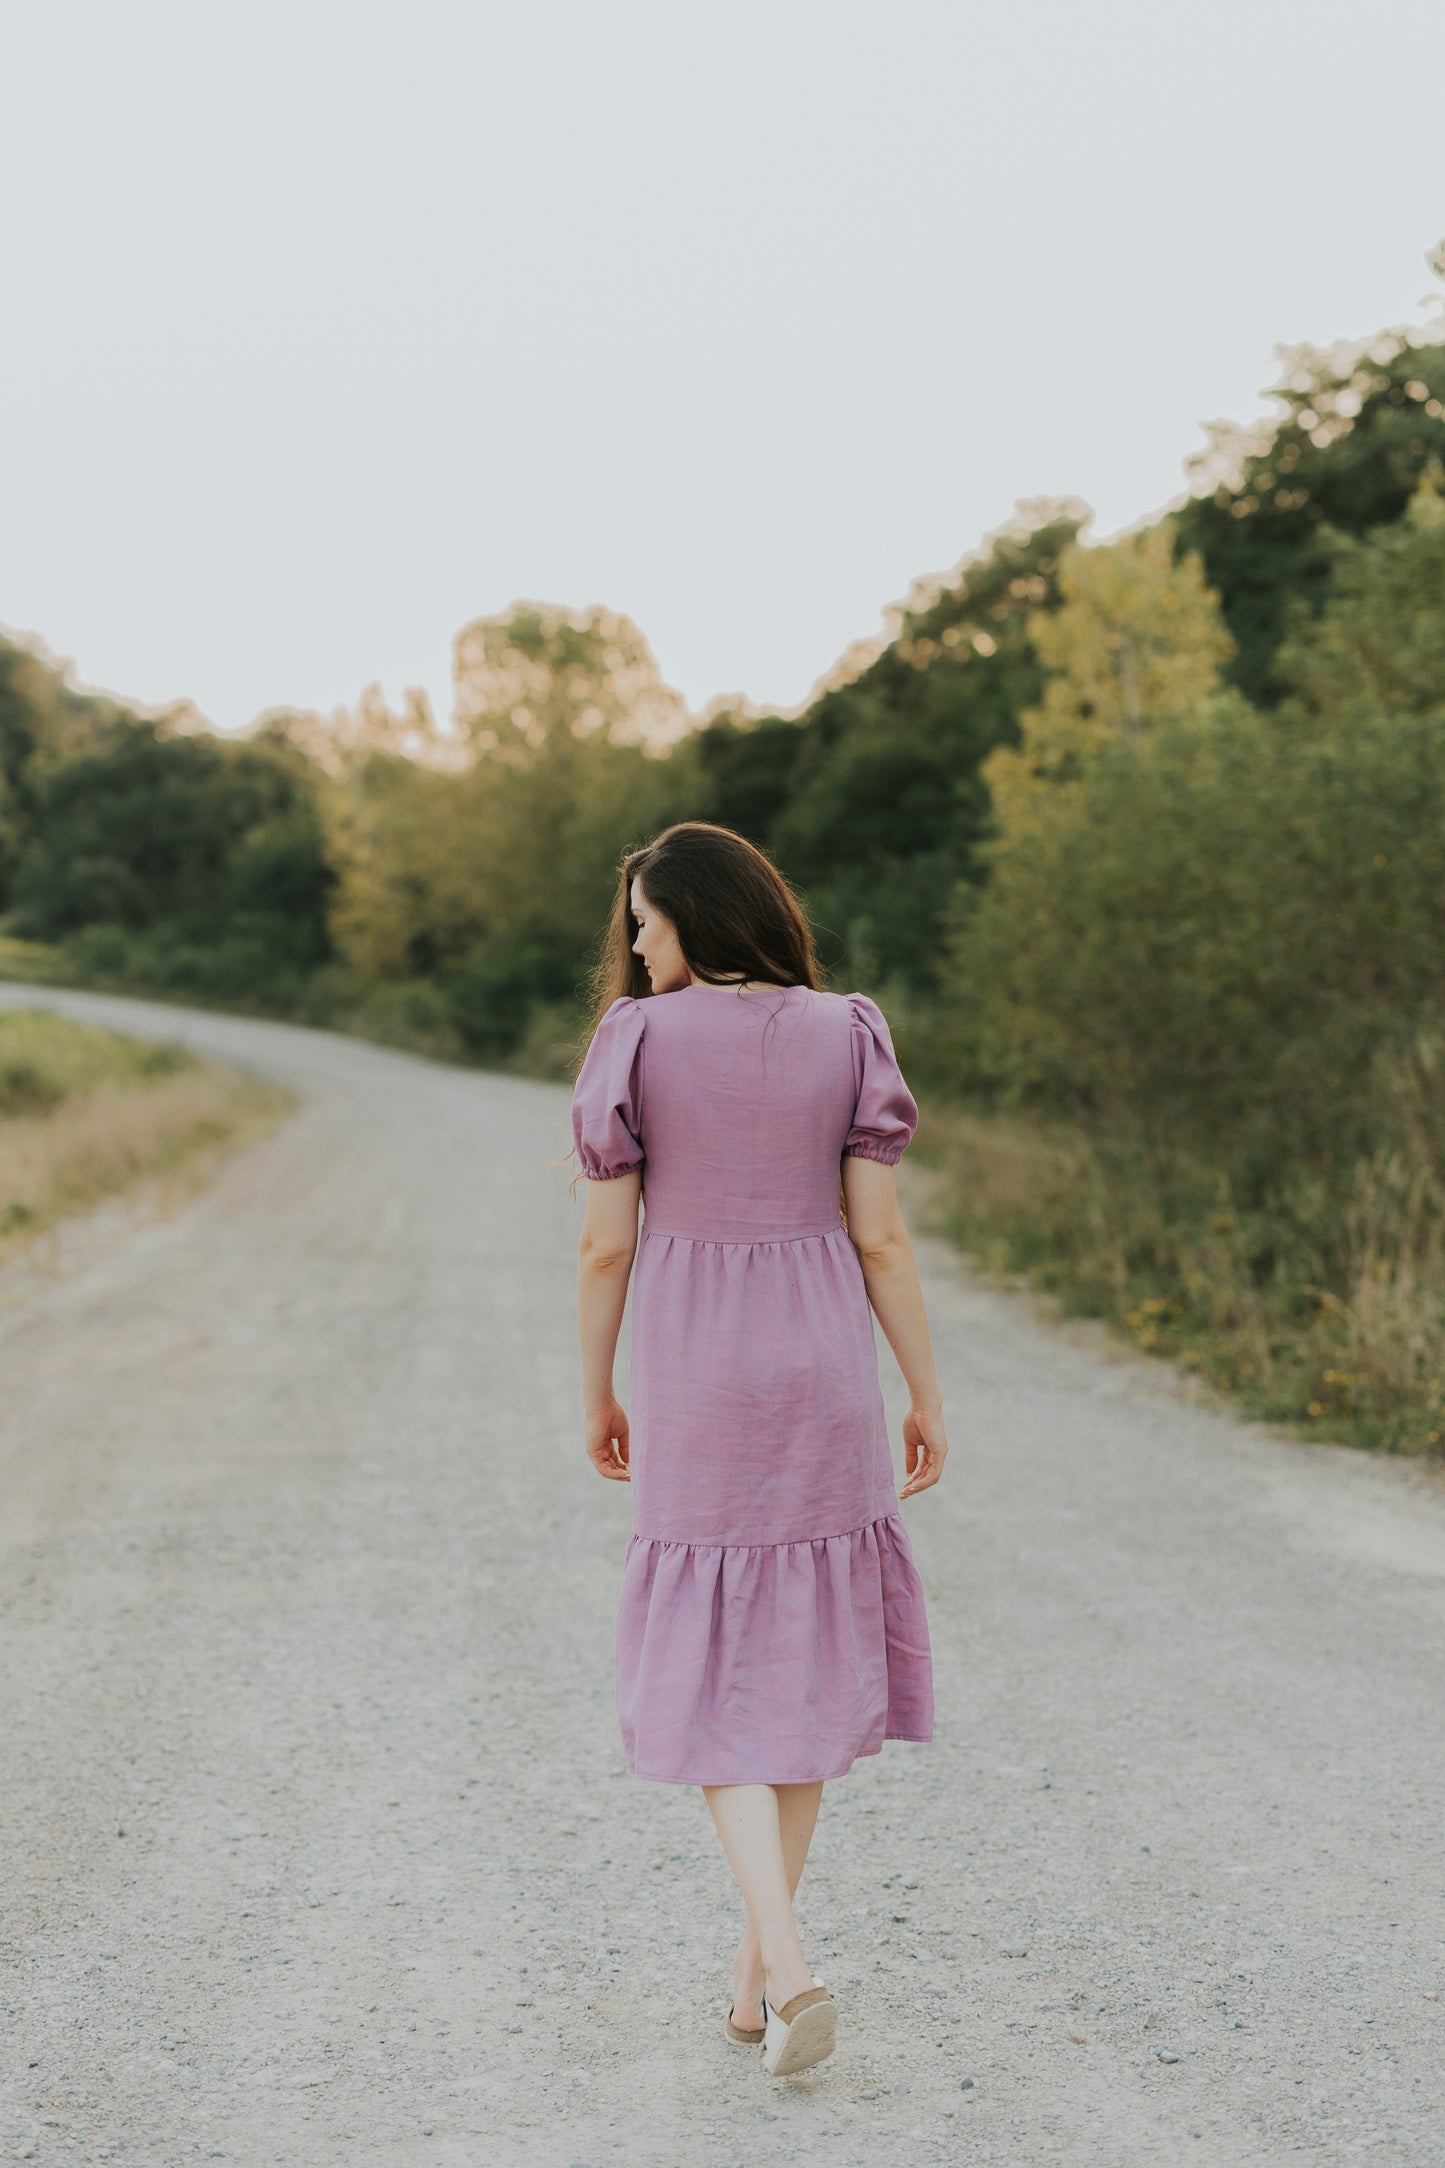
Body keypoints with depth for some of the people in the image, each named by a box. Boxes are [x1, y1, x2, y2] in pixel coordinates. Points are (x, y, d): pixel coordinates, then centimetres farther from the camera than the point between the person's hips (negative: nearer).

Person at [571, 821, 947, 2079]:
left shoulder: (638, 1041, -6)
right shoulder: (845, 1035, -1)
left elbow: (606, 1242, -4)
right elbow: (880, 1234, -4)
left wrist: (597, 1395, 8)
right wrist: (927, 1394, 4)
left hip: (695, 1378, -2)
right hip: (823, 1369, 2)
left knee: (716, 1679, 6)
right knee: (806, 1654, 14)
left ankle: (786, 1962, -11)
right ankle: (758, 1966, 23)